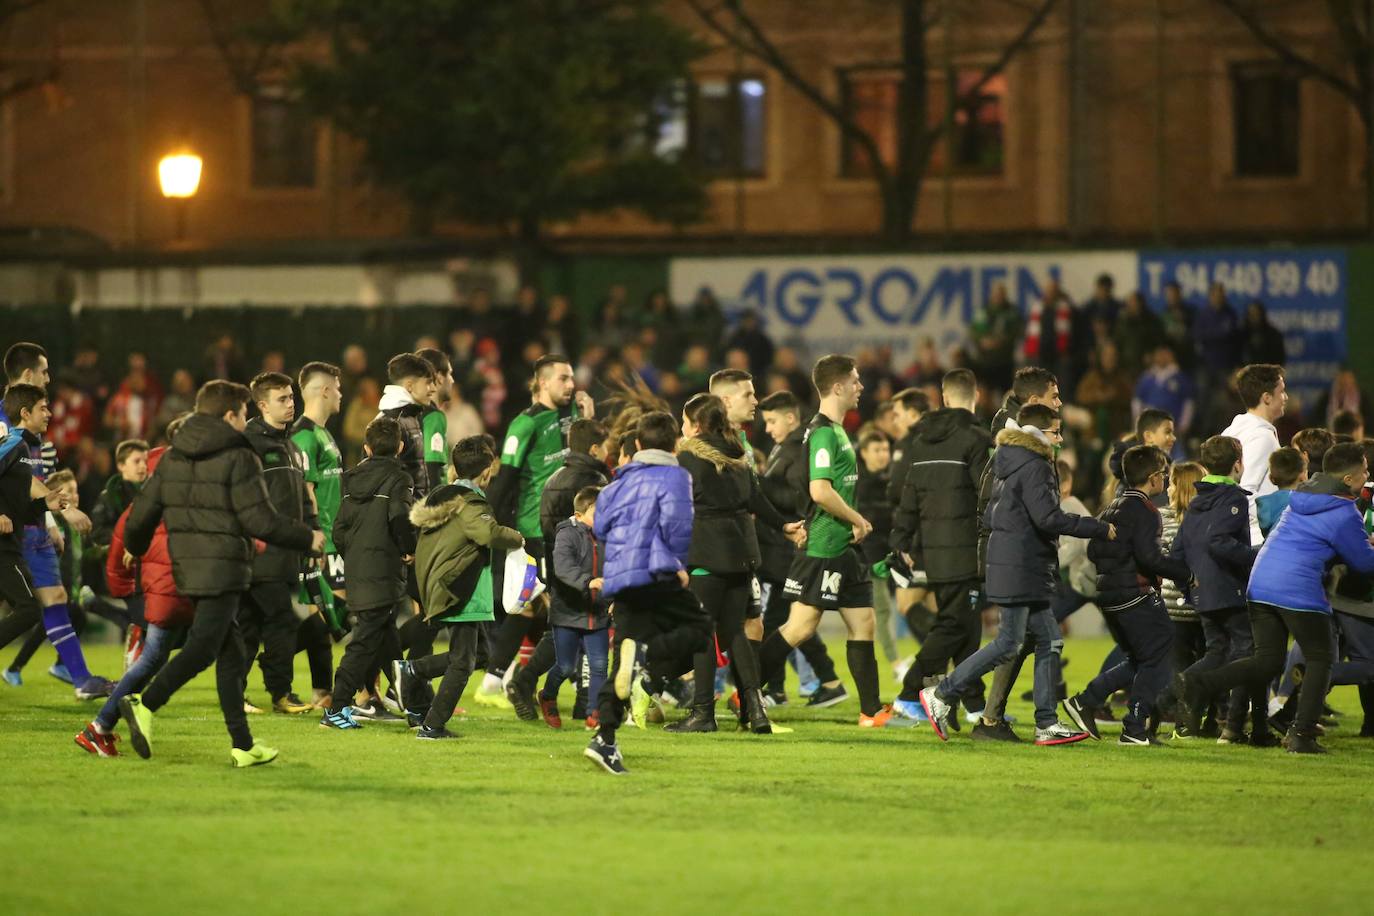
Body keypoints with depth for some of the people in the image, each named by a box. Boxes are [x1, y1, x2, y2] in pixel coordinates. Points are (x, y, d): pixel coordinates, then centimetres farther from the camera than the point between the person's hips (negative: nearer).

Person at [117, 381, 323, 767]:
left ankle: (244, 745, 10)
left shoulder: (172, 458, 12)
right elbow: (260, 521, -12)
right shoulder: (238, 458, -8)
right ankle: (145, 705, -29)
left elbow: (141, 514, 12)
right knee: (203, 647, -11)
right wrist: (308, 539, 1)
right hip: (223, 568, -8)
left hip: (186, 568, 8)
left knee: (230, 653, 12)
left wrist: (134, 548, 33)